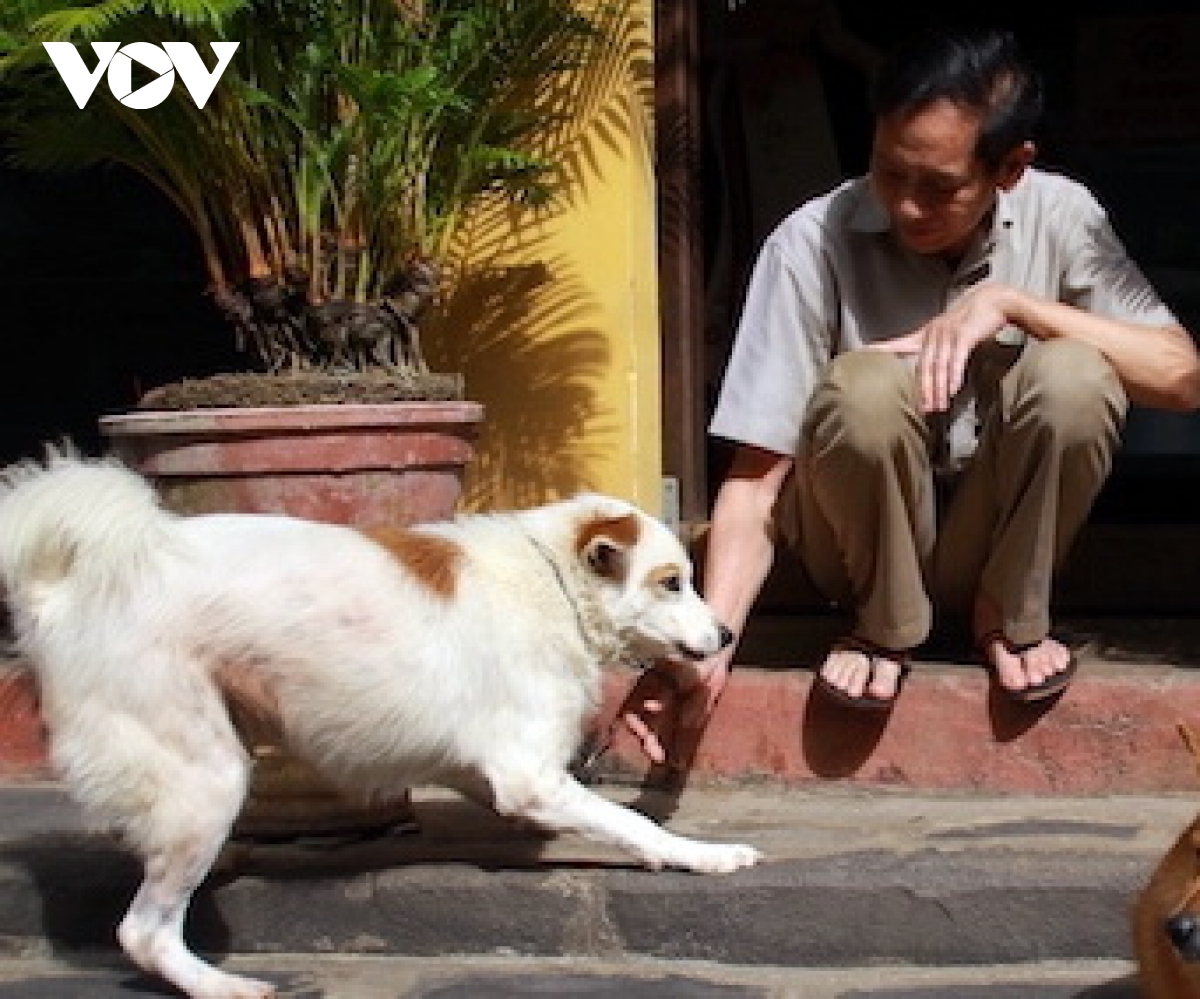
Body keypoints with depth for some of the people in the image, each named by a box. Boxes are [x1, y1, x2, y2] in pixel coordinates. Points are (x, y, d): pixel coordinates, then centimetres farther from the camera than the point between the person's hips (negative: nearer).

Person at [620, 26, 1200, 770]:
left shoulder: (1059, 217, -11)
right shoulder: (812, 243, -19)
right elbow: (757, 474, -20)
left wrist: (1012, 303, -26)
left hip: (996, 535, 2)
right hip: (861, 540, -1)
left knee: (1073, 376, -29)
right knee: (865, 389, -34)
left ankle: (1009, 614, -4)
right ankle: (886, 625, -7)